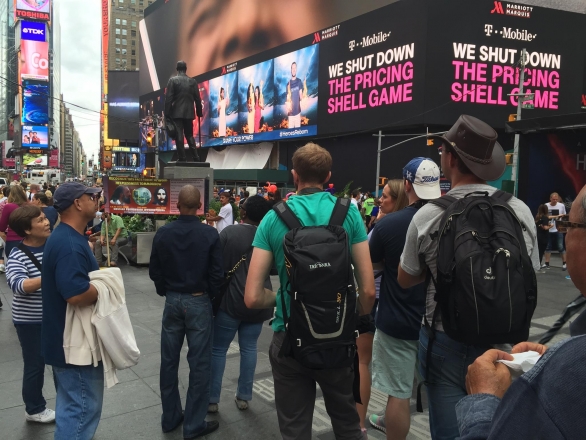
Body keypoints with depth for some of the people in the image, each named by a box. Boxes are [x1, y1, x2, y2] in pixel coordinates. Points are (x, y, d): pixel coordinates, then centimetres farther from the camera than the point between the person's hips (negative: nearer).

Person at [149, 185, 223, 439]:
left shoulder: (163, 233, -5)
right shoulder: (210, 234, -13)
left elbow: (154, 271, 3)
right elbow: (217, 273, -10)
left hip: (172, 300, 3)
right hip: (199, 301, -3)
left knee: (169, 360, 15)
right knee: (199, 363, 5)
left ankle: (170, 418, 26)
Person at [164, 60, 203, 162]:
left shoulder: (172, 80, -3)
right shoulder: (193, 81, 5)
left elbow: (168, 98, -7)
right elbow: (197, 99, 5)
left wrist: (167, 113, -4)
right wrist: (199, 112, 14)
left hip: (177, 112, -3)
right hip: (189, 112, 3)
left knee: (179, 135, -2)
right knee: (190, 135, 12)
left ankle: (182, 157, -5)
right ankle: (195, 157, 7)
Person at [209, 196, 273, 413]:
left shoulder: (228, 233, -11)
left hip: (231, 300, -3)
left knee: (218, 349, 8)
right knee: (249, 348, 13)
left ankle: (212, 399, 13)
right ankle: (244, 397, 20)